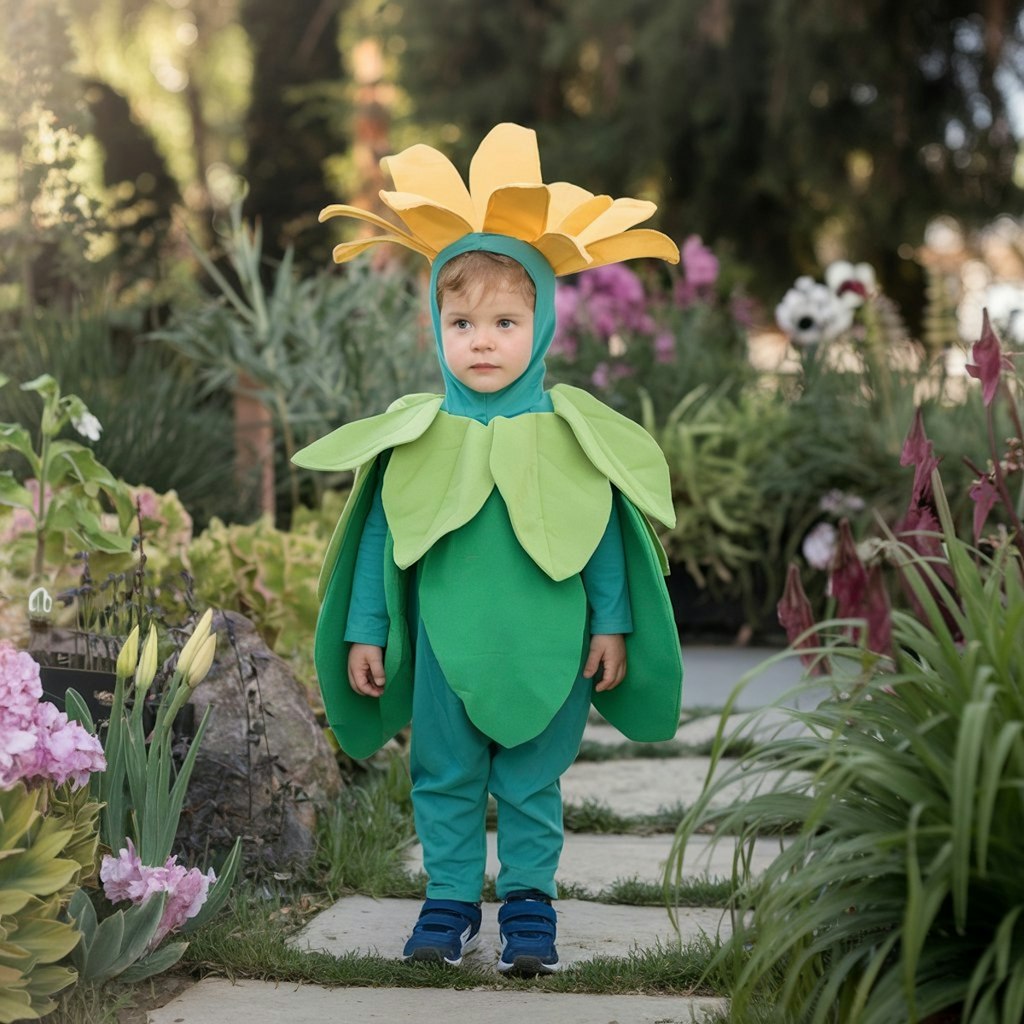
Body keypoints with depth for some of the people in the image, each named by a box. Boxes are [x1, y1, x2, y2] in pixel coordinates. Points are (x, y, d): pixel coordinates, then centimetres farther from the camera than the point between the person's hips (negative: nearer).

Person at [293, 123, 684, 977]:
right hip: (446, 649, 1)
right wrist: (364, 632, 3)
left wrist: (612, 625, 2)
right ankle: (450, 901, 23)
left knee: (532, 786, 10)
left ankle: (530, 901, 22)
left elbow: (605, 533, 1)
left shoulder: (571, 430, -5)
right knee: (445, 781, 11)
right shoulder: (416, 434, -3)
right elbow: (381, 535, 3)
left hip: (546, 650, -1)